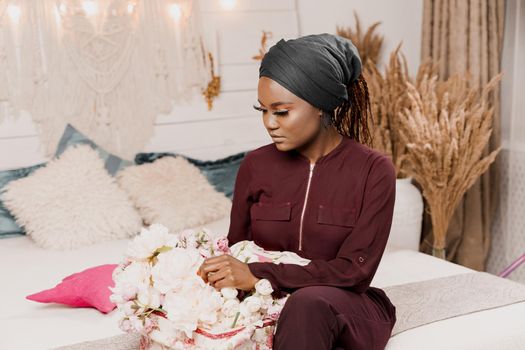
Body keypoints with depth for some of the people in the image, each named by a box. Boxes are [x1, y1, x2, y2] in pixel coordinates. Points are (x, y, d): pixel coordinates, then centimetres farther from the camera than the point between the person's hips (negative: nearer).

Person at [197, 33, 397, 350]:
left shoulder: (373, 169, -8)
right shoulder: (256, 165, 2)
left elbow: (354, 271, -14)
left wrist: (258, 275, -24)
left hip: (347, 312, -1)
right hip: (271, 309, 2)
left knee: (310, 302, -37)